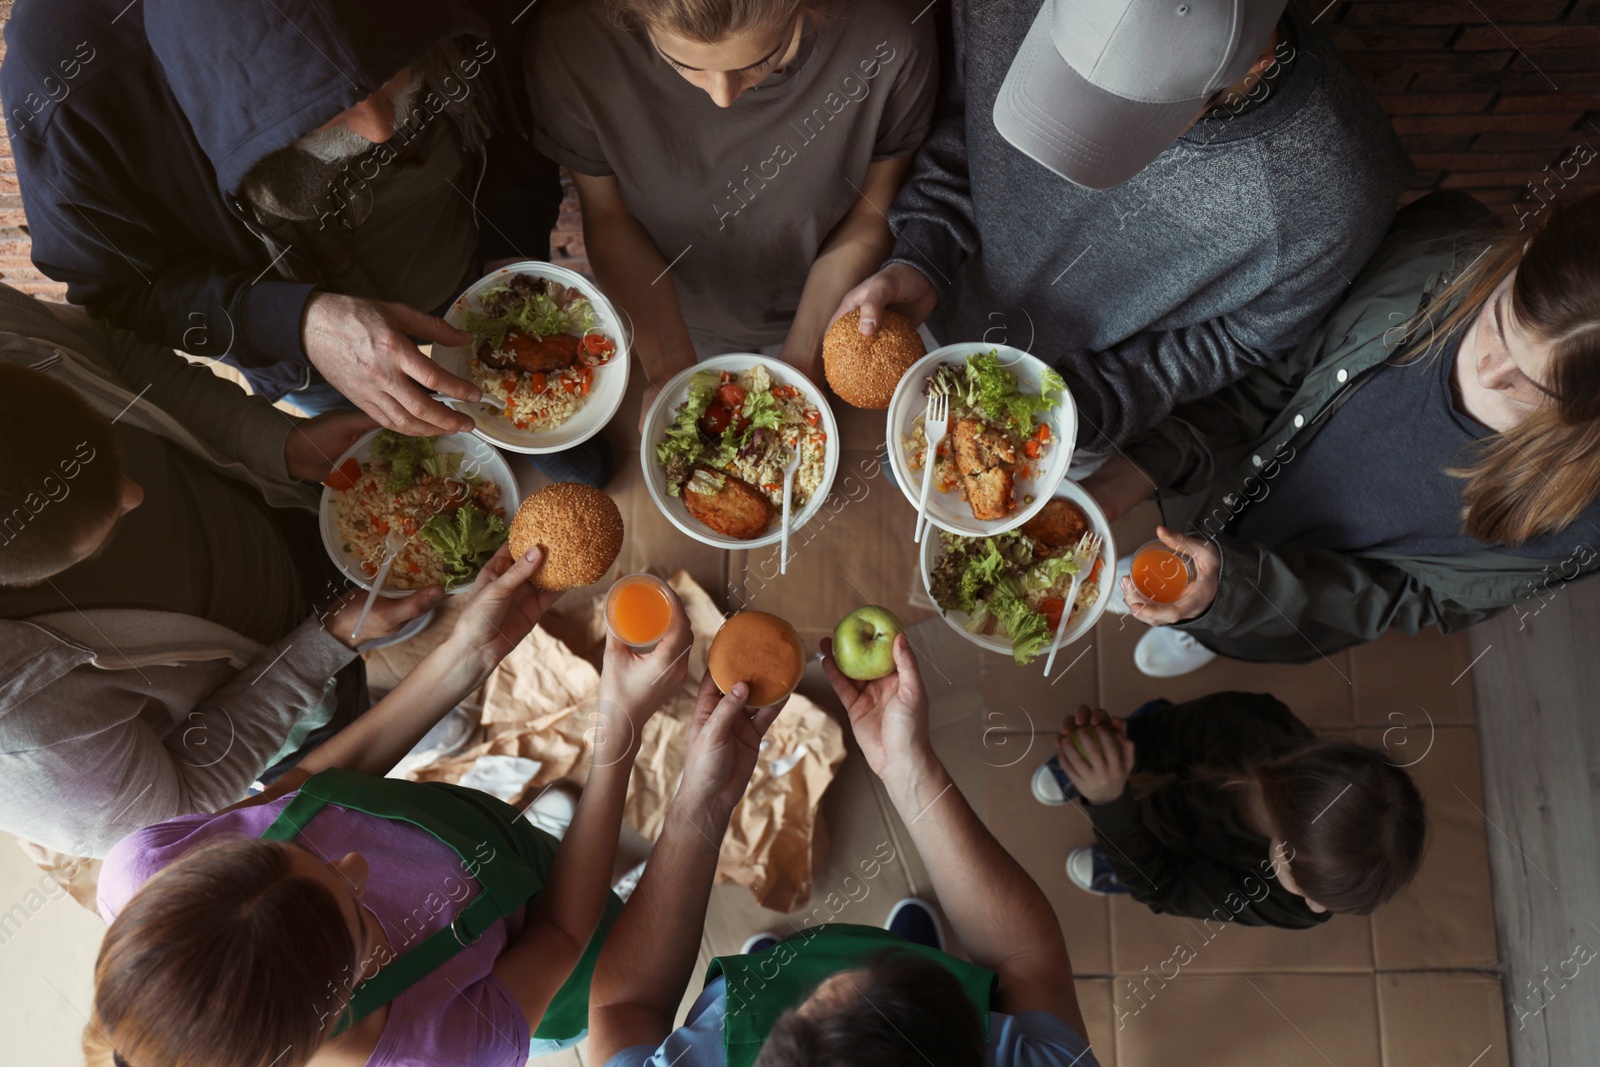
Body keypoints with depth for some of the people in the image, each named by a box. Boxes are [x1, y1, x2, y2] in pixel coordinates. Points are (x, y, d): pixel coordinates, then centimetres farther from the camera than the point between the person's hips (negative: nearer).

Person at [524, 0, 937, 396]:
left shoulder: (889, 38, -34)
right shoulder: (570, 41, -33)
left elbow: (871, 211, -18)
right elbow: (609, 213, -18)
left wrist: (800, 360, -22)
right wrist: (671, 371, -26)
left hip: (822, 308, 0)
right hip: (683, 315, 0)